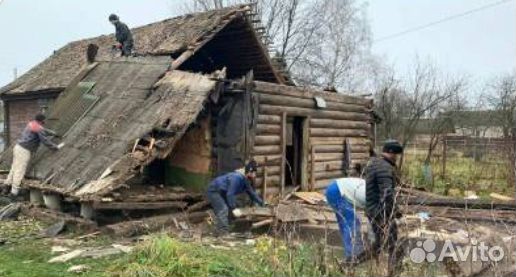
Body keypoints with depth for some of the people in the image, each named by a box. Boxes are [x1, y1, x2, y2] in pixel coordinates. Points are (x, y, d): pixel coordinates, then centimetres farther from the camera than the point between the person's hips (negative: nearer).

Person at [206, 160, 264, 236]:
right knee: (223, 210, -19)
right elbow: (230, 194, -34)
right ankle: (224, 235, -22)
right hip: (213, 191, -11)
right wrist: (234, 208, -33)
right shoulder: (237, 178, -31)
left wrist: (262, 203, 8)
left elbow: (252, 193, 10)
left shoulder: (245, 181, 1)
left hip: (221, 193, 11)